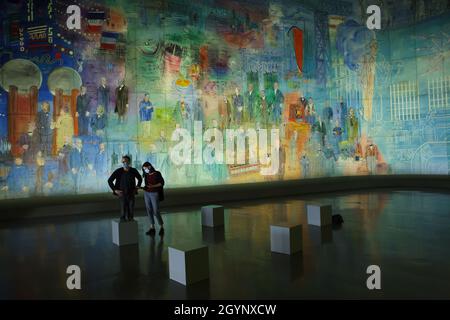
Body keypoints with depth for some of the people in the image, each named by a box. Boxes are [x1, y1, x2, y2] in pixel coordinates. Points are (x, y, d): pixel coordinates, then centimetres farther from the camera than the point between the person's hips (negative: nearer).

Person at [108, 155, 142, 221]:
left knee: (131, 210, 4)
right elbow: (109, 181, -4)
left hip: (131, 194, 2)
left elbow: (140, 179, 14)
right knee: (123, 210, -2)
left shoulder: (133, 171, -5)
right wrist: (115, 190, -10)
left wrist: (137, 188, 5)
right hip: (122, 194, -2)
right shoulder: (118, 171, -12)